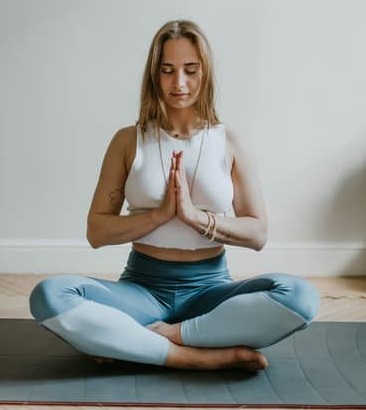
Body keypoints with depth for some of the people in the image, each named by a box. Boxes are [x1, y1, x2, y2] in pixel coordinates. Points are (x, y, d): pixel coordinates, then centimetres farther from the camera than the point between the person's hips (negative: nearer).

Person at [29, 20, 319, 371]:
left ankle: (145, 339, -23)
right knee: (49, 296, -30)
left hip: (210, 288, 1)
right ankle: (211, 356, -28)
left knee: (300, 296, -30)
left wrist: (196, 217, -18)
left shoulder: (231, 143, 4)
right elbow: (96, 232, 0)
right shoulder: (128, 141, 4)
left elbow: (257, 234, 0)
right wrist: (161, 213, -16)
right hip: (142, 287, 0)